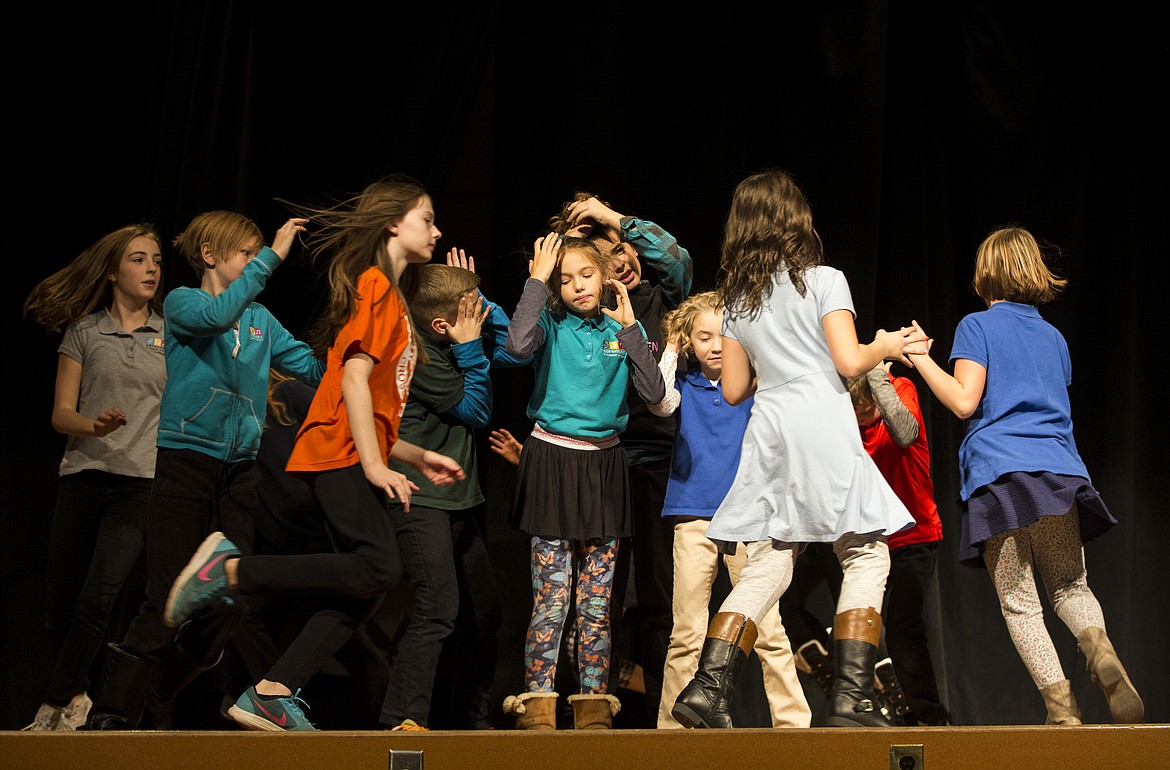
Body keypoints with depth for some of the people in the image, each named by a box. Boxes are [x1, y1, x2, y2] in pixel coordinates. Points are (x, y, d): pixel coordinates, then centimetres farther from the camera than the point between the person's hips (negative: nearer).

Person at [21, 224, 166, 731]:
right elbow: (61, 413, 6)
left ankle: (56, 706, -6)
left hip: (142, 482, -2)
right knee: (59, 602, 3)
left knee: (99, 594, -19)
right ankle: (77, 695, 25)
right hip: (82, 479, 2)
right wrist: (95, 425, -15)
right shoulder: (83, 331, 9)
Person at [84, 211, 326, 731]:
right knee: (167, 600, -11)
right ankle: (110, 718, -6)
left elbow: (312, 367, 10)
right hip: (186, 461, -5)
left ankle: (158, 710, 19)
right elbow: (217, 315, -23)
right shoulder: (182, 303, 0)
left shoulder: (261, 319, 15)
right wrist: (272, 257, -22)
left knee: (231, 601, 2)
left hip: (239, 469, 6)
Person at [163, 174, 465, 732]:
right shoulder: (374, 284, -3)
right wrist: (375, 463, -19)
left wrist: (418, 457, 18)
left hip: (357, 458, 10)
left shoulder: (390, 298, 25)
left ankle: (271, 696, 1)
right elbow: (353, 378, -15)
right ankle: (229, 568, -15)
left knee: (365, 590, 1)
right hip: (340, 453, -10)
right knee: (379, 570, -22)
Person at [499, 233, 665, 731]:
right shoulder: (551, 324, -1)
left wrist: (629, 328, -7)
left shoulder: (621, 329, 7)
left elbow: (653, 393, -4)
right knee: (551, 599, -5)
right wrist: (537, 280, -16)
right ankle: (536, 709, 2)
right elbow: (518, 345, -25)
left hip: (603, 464, 3)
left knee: (597, 600, 7)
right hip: (552, 462, -3)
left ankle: (593, 708, 14)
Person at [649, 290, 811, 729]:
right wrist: (670, 352, -2)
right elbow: (660, 403, -11)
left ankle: (793, 722, 3)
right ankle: (675, 726, 9)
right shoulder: (686, 386, 9)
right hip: (694, 518, 1)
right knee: (687, 634, 1)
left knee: (768, 629, -4)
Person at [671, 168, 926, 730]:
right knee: (865, 557, 3)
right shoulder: (823, 279, 0)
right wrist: (885, 346, 11)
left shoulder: (735, 298, 15)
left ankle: (706, 688, -4)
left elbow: (734, 389, 15)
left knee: (765, 568, 7)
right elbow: (848, 362, -8)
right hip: (822, 425, -5)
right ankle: (851, 698, -7)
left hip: (767, 431, 5)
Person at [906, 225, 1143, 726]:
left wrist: (921, 358, 4)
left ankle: (1060, 704, -13)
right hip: (1059, 470, 4)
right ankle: (1100, 648, -19)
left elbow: (964, 402, -5)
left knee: (1018, 601, -1)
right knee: (1070, 586, 13)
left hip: (999, 474, -4)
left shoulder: (978, 326, 4)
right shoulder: (1054, 336, 20)